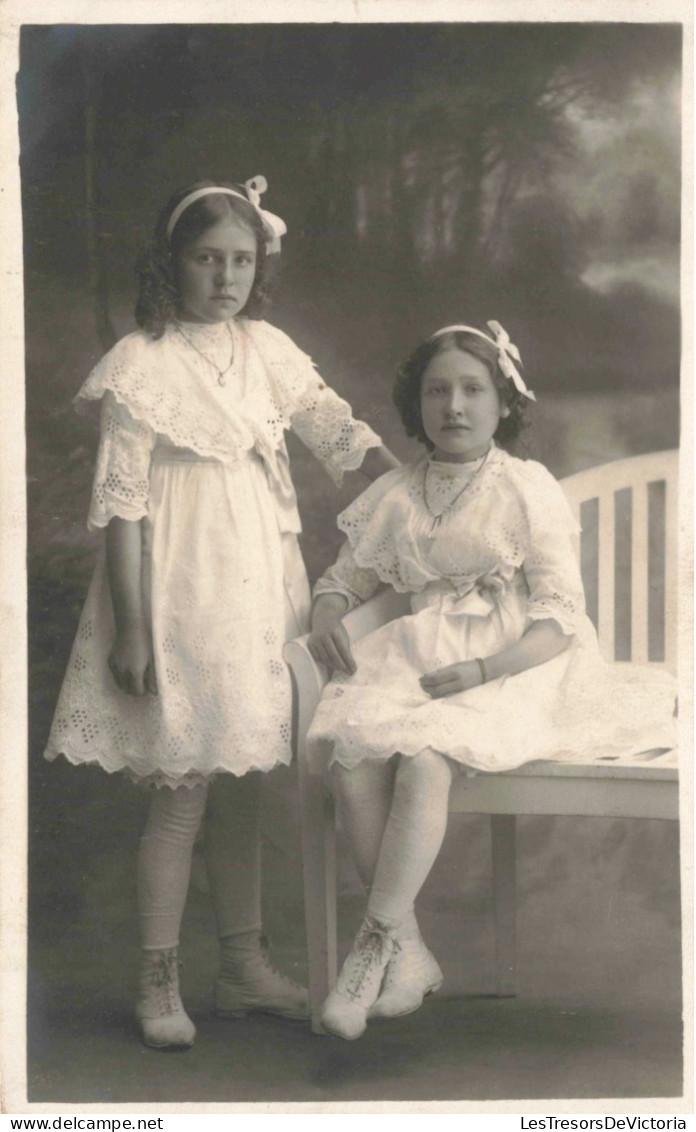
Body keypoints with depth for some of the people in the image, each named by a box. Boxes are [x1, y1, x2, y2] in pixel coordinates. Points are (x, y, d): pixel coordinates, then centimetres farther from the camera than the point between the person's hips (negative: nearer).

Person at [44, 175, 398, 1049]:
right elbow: (120, 502, -12)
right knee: (183, 793, -1)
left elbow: (338, 430, 10)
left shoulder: (266, 349, 7)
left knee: (241, 786, 13)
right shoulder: (142, 365, -9)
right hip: (182, 592, -5)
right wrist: (130, 628, -15)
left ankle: (244, 964, 24)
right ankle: (158, 982, 11)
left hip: (259, 585, 6)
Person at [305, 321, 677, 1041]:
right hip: (418, 657, 4)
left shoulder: (527, 489, 1)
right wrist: (326, 614, 0)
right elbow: (346, 576, 25)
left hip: (509, 665, -4)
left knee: (424, 753, -34)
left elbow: (559, 619, -5)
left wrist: (477, 671, -18)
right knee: (350, 750, -27)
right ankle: (410, 954, -20)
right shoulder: (394, 496, 15)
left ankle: (377, 943, -26)